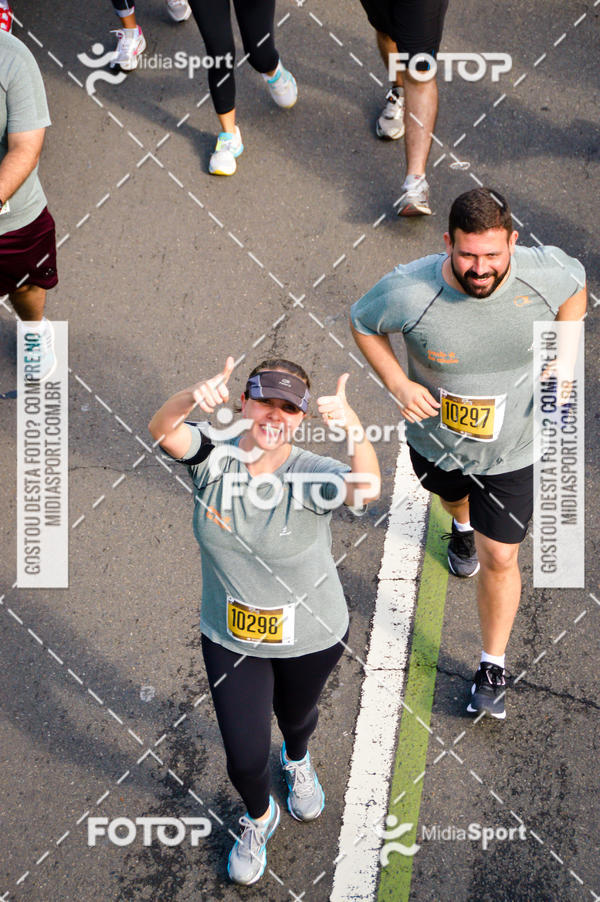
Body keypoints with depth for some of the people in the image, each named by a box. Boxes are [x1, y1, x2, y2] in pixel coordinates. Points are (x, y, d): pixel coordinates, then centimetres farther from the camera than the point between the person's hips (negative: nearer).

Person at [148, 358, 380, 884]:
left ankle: (297, 762, 67)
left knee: (295, 715, 29)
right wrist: (193, 397, -61)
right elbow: (162, 430, -38)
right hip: (231, 638, 1)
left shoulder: (311, 475, -25)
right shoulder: (215, 457, -18)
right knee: (244, 757, 8)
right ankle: (259, 818, 45)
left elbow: (366, 489, -47)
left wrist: (353, 426, -67)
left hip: (312, 637, -1)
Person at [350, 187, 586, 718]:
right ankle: (463, 525, 75)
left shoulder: (546, 272, -27)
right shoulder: (408, 291, -32)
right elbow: (362, 322, -10)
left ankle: (493, 667, 26)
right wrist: (398, 384, -23)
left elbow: (576, 287, -1)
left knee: (500, 559, 3)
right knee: (450, 492, 34)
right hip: (436, 441, 1)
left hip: (512, 450, -1)